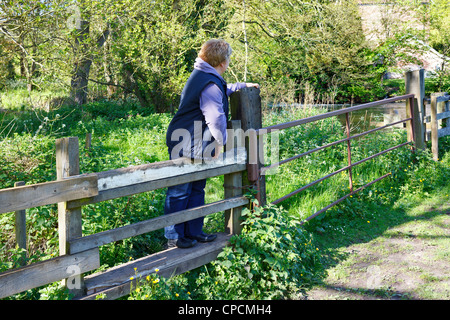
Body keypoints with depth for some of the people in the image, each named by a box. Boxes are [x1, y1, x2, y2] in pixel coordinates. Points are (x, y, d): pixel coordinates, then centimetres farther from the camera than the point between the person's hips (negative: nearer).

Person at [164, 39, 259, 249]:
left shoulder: (202, 77, 16)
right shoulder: (210, 85, -20)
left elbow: (222, 91, 38)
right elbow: (215, 117, -25)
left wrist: (242, 86, 41)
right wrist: (220, 142, -14)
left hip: (196, 146, 11)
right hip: (185, 146, -11)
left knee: (196, 190, 16)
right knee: (180, 191, -2)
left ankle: (193, 232, 25)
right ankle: (173, 237, 6)